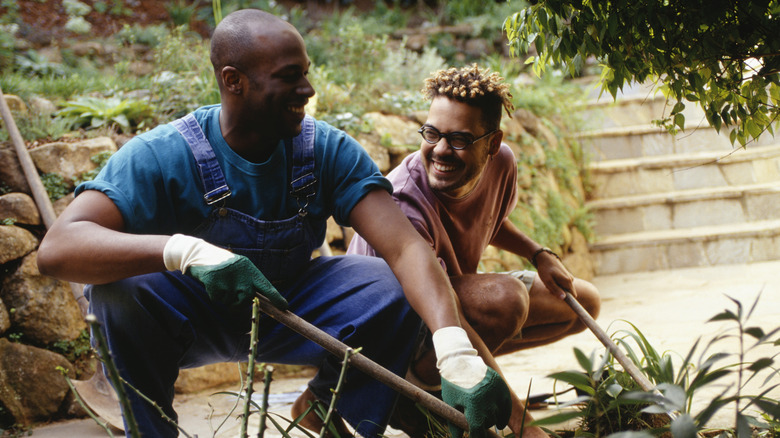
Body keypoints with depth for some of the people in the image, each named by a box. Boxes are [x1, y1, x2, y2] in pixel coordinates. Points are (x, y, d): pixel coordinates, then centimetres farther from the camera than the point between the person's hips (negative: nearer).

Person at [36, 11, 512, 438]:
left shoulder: (328, 150, -15)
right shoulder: (161, 155, -24)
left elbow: (406, 248, -26)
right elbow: (57, 248, -37)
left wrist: (459, 355, -44)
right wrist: (185, 249, -53)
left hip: (288, 309, 3)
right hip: (193, 315, -2)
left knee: (391, 288, -22)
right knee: (122, 290, -34)